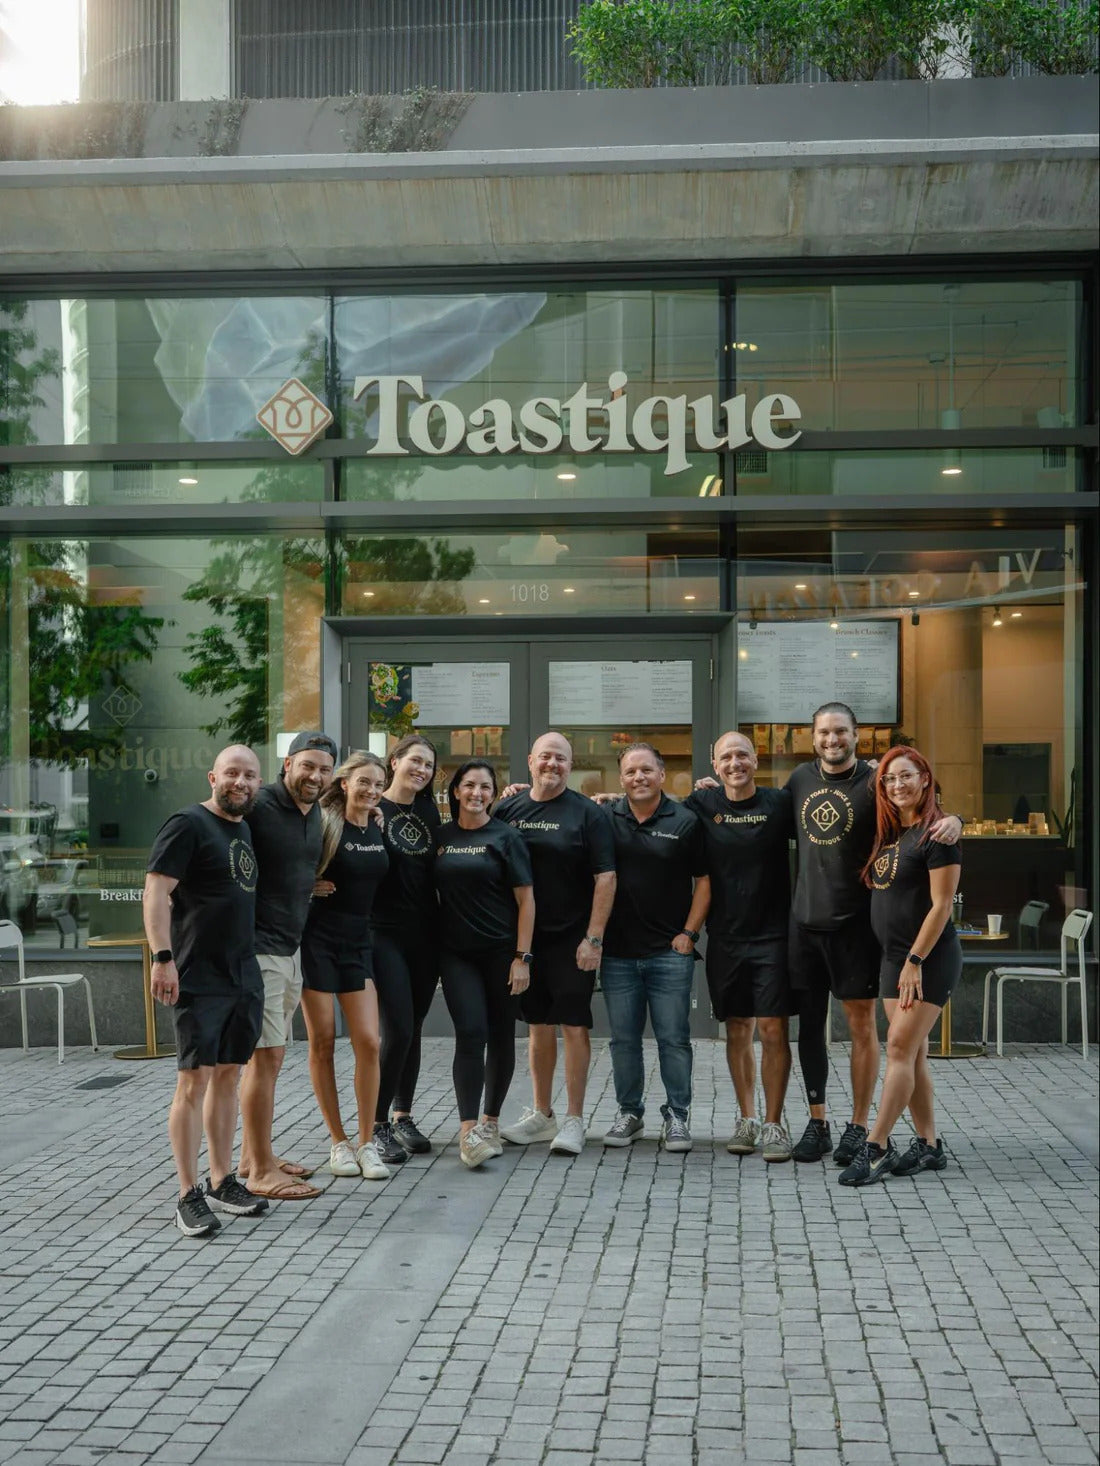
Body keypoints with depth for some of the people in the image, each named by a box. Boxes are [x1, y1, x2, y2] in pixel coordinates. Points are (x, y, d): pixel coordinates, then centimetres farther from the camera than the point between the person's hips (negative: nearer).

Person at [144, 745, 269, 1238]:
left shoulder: (249, 829, 15)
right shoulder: (188, 824, -8)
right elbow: (155, 892, -15)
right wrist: (162, 957, -23)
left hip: (244, 976, 7)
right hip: (198, 978, -7)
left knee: (228, 1076, 11)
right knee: (195, 1079, -6)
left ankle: (222, 1183, 20)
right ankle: (189, 1196, 0)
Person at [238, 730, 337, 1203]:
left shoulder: (315, 814, 11)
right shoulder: (258, 808, -16)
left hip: (289, 948, 9)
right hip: (257, 949, -9)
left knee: (267, 1055, 15)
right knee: (265, 1056, -8)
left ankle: (253, 1155, 26)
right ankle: (261, 1172, -2)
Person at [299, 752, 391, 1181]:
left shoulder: (378, 829, 7)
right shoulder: (324, 824, -9)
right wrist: (310, 886, -19)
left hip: (358, 942, 4)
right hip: (317, 940, -4)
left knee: (368, 1042, -3)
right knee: (323, 1043, 1)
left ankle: (367, 1143, 6)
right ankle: (338, 1142, 12)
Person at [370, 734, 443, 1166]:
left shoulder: (428, 811, 13)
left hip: (425, 935, 6)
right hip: (385, 933, -6)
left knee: (413, 1029, 11)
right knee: (398, 1029, -10)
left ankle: (403, 1117, 23)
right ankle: (377, 1125, 2)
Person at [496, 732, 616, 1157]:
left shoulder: (586, 813, -4)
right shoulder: (508, 809, 7)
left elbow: (605, 878, -8)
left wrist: (593, 938, -13)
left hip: (571, 939, -4)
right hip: (522, 938, 4)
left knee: (574, 1026, -2)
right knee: (538, 1025, 12)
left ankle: (574, 1121, 5)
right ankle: (541, 1115, 22)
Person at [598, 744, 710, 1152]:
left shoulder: (685, 822, 0)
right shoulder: (605, 818, 4)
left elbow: (703, 881, 2)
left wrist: (689, 933, -4)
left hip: (670, 951, -2)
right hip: (617, 951, 2)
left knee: (674, 1038, 2)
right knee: (623, 1039, 10)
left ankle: (677, 1115, 13)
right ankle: (629, 1113, 22)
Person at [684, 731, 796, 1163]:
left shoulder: (780, 803, -1)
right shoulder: (702, 805, 5)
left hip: (773, 935, -2)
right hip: (725, 937, 2)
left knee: (773, 1029, -4)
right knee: (737, 1031, 9)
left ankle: (773, 1124, 6)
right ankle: (747, 1119, 21)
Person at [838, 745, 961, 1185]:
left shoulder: (936, 835, -12)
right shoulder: (887, 835, 11)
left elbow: (941, 905, -16)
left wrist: (915, 961, -18)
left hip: (930, 958, -8)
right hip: (894, 957, 8)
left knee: (900, 1048, -10)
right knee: (912, 1054, 9)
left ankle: (876, 1148, -9)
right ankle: (928, 1145, 17)